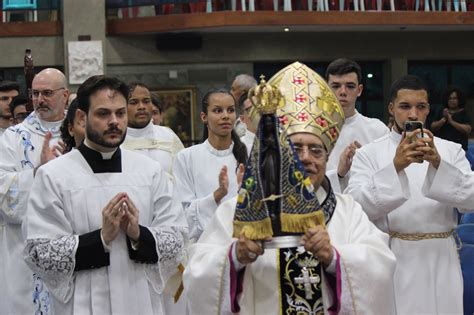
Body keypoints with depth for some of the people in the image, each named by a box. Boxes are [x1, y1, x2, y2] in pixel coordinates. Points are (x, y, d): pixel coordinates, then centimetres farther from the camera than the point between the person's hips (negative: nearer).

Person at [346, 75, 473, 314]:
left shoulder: (450, 151, 5)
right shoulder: (369, 154, -1)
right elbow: (356, 206, -14)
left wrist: (438, 164, -22)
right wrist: (395, 166, -25)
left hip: (440, 260, 2)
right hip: (392, 259, -2)